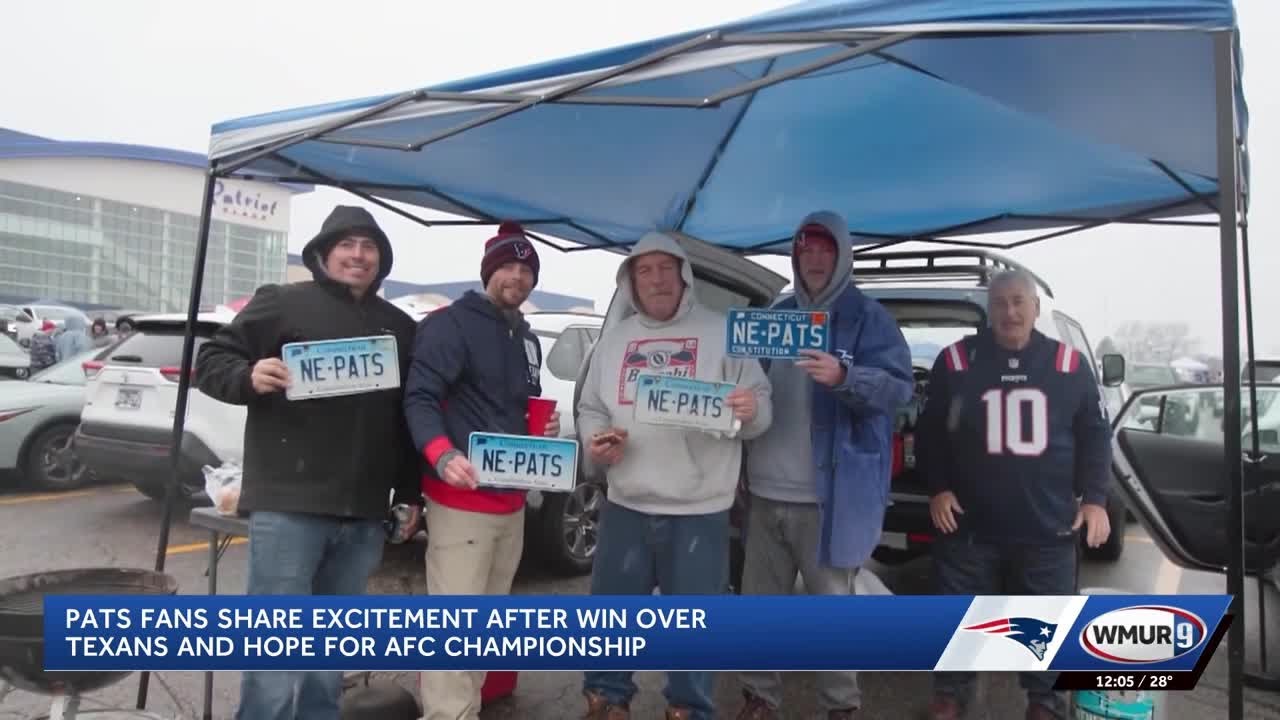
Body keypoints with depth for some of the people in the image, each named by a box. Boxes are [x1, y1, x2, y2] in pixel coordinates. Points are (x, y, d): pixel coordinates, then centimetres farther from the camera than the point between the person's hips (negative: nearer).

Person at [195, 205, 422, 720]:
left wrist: (410, 494, 14)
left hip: (363, 515, 5)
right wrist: (249, 377, -20)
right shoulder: (283, 303, 2)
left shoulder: (399, 327, 15)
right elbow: (210, 360, 2)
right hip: (288, 506, -4)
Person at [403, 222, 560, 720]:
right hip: (461, 500, -8)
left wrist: (545, 428, 6)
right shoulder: (451, 323, -7)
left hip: (511, 500, 8)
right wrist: (442, 455, -33)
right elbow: (419, 398, -17)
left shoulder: (527, 340, 20)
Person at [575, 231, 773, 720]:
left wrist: (751, 412, -25)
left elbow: (761, 410, -2)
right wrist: (594, 441, -5)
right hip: (625, 506, 4)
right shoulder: (614, 339, 11)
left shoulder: (722, 332, 0)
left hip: (699, 511, -3)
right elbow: (590, 408, 15)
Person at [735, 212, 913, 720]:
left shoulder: (868, 316, -2)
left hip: (831, 494, -5)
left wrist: (844, 377, -32)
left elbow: (900, 386, -15)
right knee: (760, 601, 13)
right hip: (766, 490, 6)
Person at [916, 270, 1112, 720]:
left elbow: (1095, 436, 9)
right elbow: (929, 434, 4)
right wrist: (937, 488, -4)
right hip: (970, 522, -1)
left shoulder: (1068, 364, 4)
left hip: (1047, 526, 1)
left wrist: (1094, 498, 2)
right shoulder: (956, 360, -1)